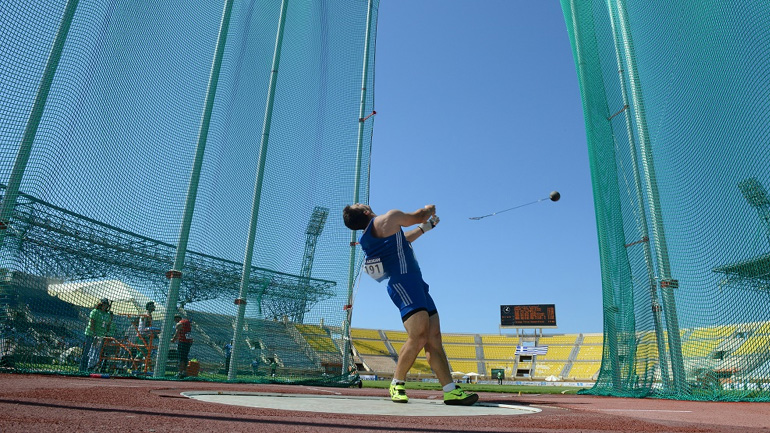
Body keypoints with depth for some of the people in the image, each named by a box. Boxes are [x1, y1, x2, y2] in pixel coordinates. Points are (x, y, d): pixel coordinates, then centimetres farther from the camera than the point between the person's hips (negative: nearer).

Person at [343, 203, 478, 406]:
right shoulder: (390, 218, -4)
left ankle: (450, 390, -1)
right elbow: (418, 216, 11)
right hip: (405, 282, -10)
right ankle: (397, 384, -2)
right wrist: (429, 209, 34)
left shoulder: (367, 239, 20)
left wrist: (425, 227, 44)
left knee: (434, 338, 3)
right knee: (418, 337, -18)